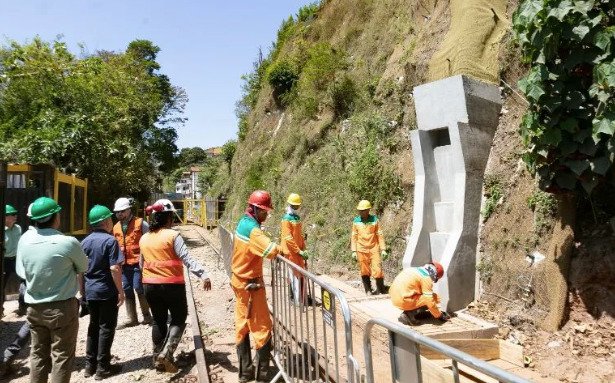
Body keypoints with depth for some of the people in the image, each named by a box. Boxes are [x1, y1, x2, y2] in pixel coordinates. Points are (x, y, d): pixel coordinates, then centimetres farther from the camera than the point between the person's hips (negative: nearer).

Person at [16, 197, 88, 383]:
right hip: (62, 308, -5)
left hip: (34, 307, 5)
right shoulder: (68, 242, -21)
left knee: (38, 354, 20)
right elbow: (83, 267, -3)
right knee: (61, 356, 9)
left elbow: (21, 272, 6)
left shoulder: (24, 239, -6)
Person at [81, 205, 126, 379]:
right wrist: (120, 291, -13)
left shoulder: (85, 241, 6)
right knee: (106, 328, 4)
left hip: (90, 291, 7)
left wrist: (82, 289, 21)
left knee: (94, 326, 17)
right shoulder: (109, 240, -14)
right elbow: (114, 269, -19)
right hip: (107, 291, -7)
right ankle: (102, 367, 11)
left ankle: (90, 365, 24)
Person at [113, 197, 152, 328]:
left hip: (138, 262, -6)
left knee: (139, 289, -6)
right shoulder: (116, 227, 13)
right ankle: (132, 319, 22)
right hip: (124, 264, 6)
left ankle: (146, 315, 12)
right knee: (127, 291, 11)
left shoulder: (140, 223, -4)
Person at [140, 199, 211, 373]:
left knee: (159, 321, 17)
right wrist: (203, 274, -28)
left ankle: (158, 358, 22)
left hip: (150, 285, 6)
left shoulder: (144, 238, 7)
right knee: (179, 319, 10)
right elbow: (187, 259, -23)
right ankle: (166, 353, -5)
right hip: (172, 285, -6)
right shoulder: (172, 236, -13)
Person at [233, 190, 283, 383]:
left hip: (240, 281, 9)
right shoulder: (252, 229, -24)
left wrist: (273, 247, -5)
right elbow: (271, 250, -35)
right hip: (251, 284, -9)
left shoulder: (243, 222, 5)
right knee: (262, 328, 2)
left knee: (242, 326, 14)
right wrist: (280, 248, -15)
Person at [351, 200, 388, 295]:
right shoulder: (356, 221, 1)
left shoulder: (374, 220, -2)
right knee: (365, 271, 5)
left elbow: (380, 235, 2)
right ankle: (368, 290, 18)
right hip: (361, 250, 1)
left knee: (377, 270, -3)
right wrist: (354, 251, 2)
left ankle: (381, 289, 14)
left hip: (374, 249, -1)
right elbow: (354, 236, 6)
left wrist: (383, 249, -2)